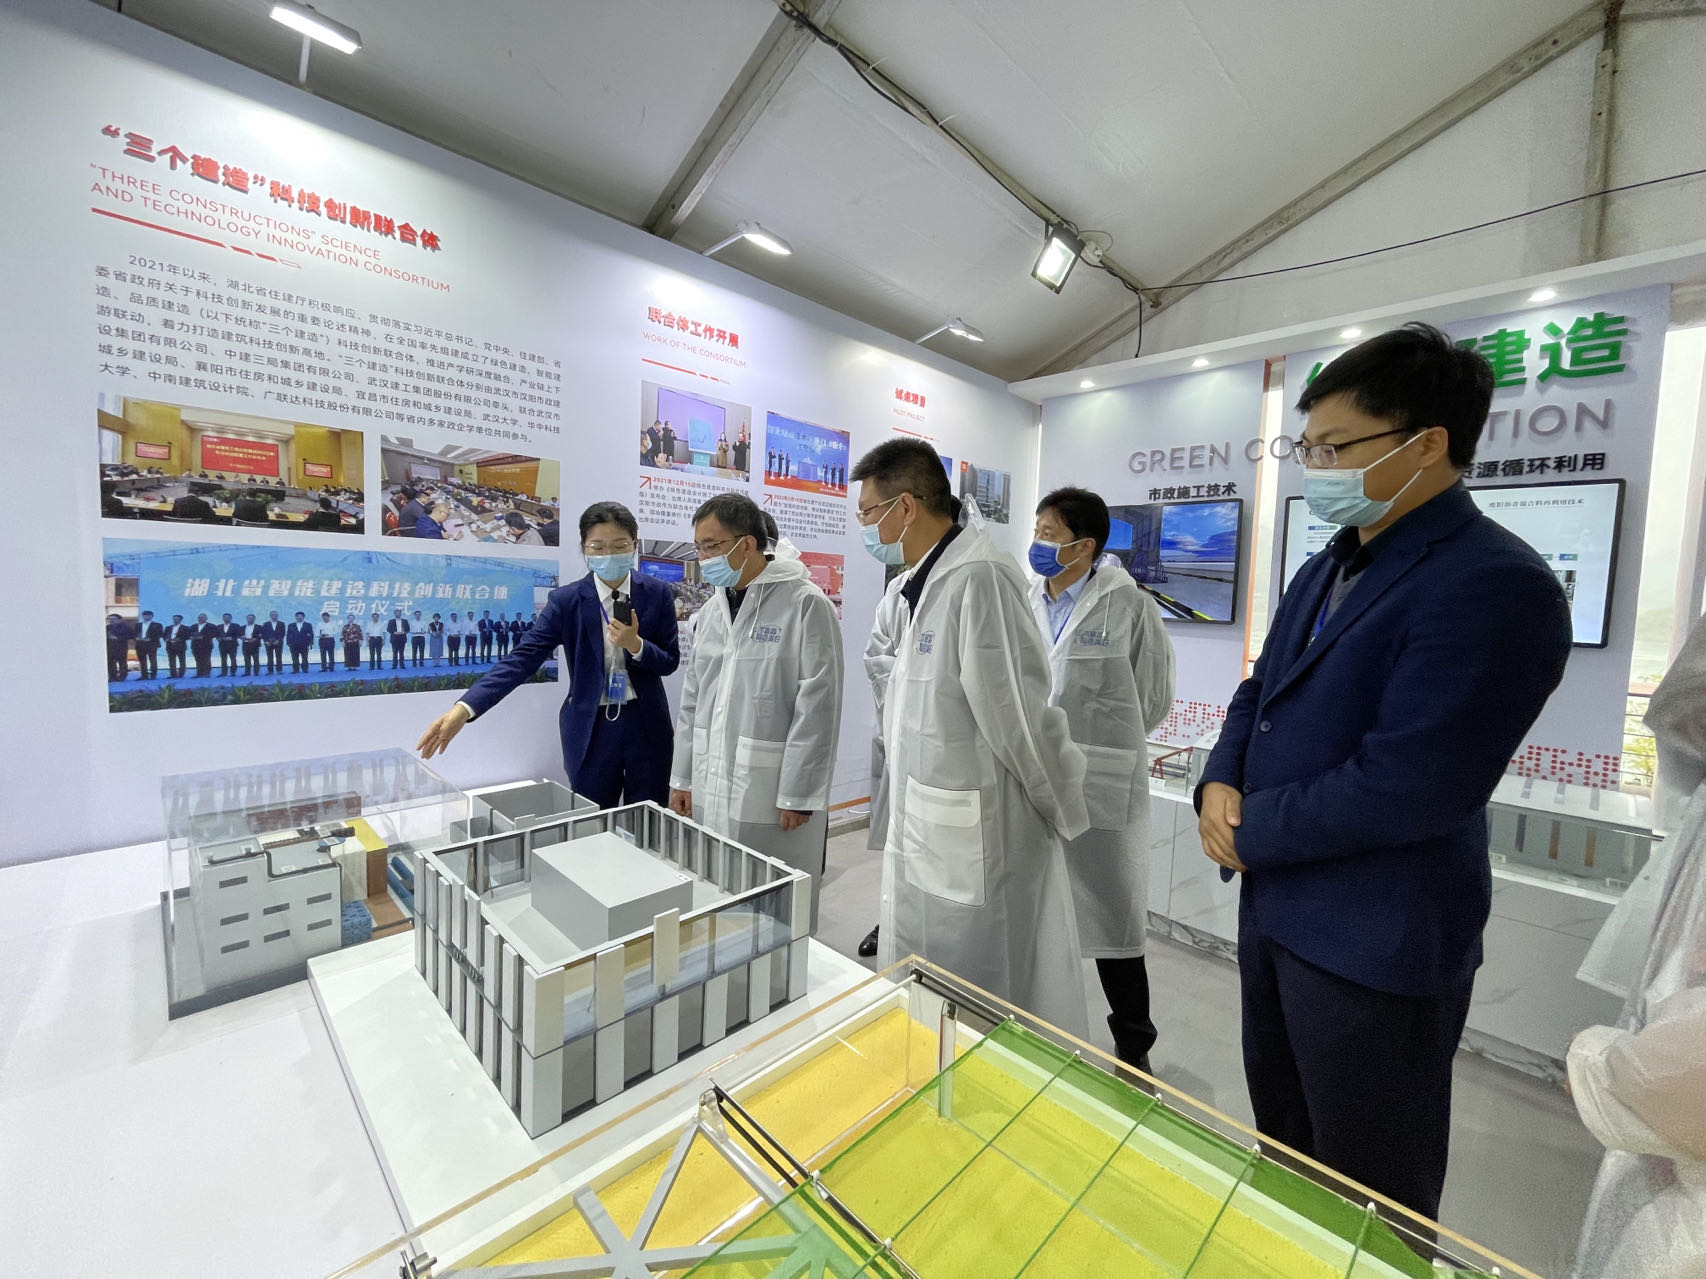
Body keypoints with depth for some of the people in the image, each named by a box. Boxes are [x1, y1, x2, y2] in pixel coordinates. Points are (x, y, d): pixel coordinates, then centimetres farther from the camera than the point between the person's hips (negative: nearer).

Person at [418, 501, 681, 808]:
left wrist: (635, 644, -22)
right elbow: (523, 658, -14)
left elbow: (670, 662, -1)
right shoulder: (566, 600, -6)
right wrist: (464, 708, -26)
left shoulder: (657, 593, -4)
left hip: (646, 725, 1)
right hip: (591, 728, 0)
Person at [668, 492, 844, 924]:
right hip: (711, 793, 6)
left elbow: (817, 709, -13)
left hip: (772, 797, -6)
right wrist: (682, 777, 14)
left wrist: (798, 795, -13)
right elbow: (692, 701, 15)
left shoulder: (806, 604, -10)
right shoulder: (712, 609, 11)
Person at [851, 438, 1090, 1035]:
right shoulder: (926, 582, 10)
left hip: (975, 844, -9)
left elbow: (1019, 714, -20)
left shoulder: (979, 579, -22)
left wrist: (1065, 817, -8)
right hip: (927, 837, 9)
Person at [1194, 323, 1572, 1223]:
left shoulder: (1496, 585, -21)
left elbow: (1400, 787, -27)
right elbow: (1259, 692, 11)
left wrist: (1248, 831, -14)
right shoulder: (1324, 571, 7)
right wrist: (1220, 784, -8)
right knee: (1281, 1146, 29)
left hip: (1375, 944, -8)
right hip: (1273, 904, 8)